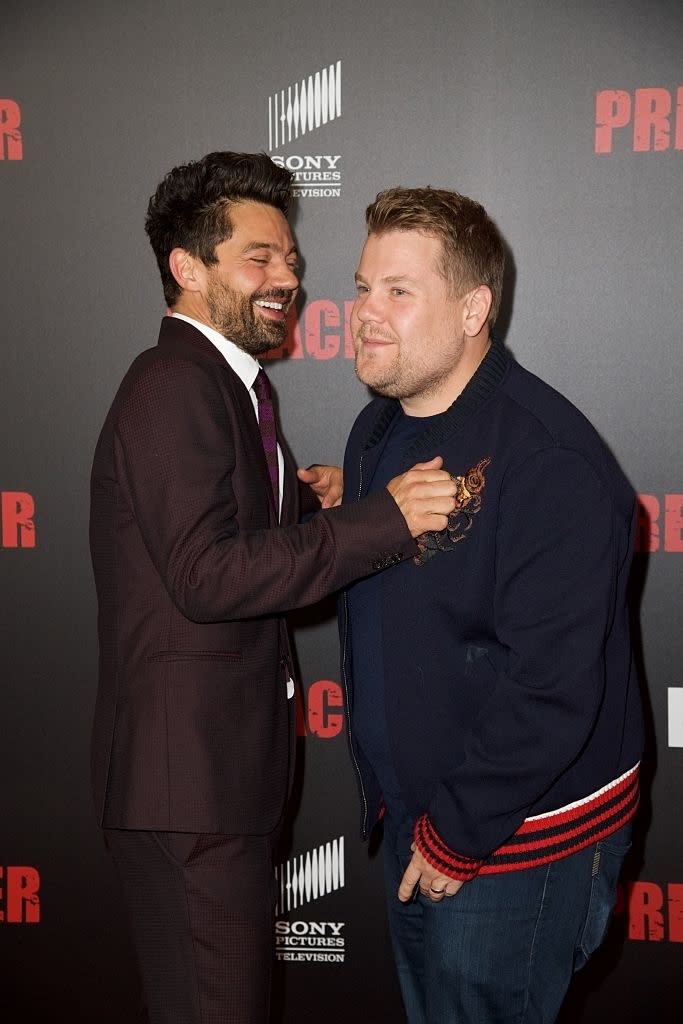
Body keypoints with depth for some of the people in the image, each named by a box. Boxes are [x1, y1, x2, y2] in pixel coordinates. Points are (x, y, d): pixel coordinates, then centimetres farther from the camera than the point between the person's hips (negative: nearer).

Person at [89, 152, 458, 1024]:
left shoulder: (219, 384, 16)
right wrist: (384, 520, -27)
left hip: (220, 763, 10)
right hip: (188, 780, -10)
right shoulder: (174, 388, -18)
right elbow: (207, 577, -26)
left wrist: (300, 500, 4)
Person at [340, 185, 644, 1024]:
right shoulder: (378, 430, 5)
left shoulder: (549, 461, -24)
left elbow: (552, 686, -25)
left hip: (516, 835, -8)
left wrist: (461, 835, -17)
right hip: (413, 812, 8)